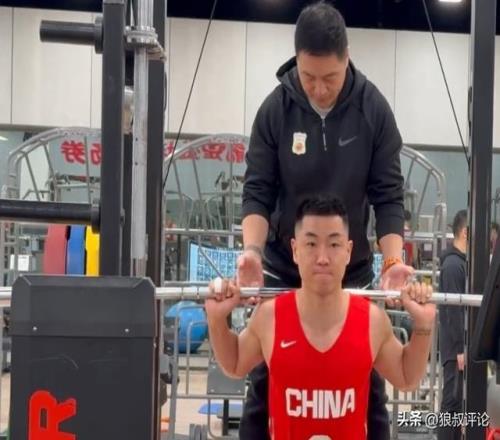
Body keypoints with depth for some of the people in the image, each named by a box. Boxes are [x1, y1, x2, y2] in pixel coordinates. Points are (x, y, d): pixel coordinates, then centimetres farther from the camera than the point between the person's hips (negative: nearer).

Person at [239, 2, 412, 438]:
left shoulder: (374, 109, -9)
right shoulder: (275, 109, -9)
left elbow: (388, 195, -7)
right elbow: (258, 191, -9)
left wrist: (393, 261, -21)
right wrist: (253, 250, -26)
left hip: (353, 270, 0)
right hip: (283, 269, 0)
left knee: (367, 381, 4)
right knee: (265, 380, 4)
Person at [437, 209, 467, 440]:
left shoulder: (462, 262, 14)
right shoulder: (453, 264, -16)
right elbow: (453, 310, -20)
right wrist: (460, 349, -21)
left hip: (461, 345, 10)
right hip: (456, 348, -10)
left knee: (457, 400, 13)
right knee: (452, 400, -5)